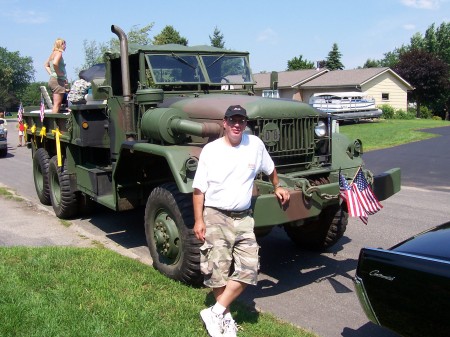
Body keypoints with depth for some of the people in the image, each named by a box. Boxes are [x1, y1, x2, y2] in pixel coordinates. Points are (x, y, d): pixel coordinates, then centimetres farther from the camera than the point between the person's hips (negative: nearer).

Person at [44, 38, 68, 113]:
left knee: (56, 104, 12)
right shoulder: (59, 53, -9)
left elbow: (46, 65, 31)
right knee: (57, 104, -10)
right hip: (58, 80, -10)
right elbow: (55, 63, -28)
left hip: (52, 79, 10)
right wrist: (58, 73, -16)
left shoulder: (53, 54, 19)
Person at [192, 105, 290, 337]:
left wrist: (277, 187, 29)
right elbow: (199, 189, -4)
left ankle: (214, 313, 5)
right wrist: (198, 220, -9)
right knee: (218, 270, -4)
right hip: (215, 216, -3)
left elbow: (270, 168, 22)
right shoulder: (210, 150, -5)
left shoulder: (255, 144, 1)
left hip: (243, 218, 3)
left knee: (248, 269, -4)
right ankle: (225, 317, 15)